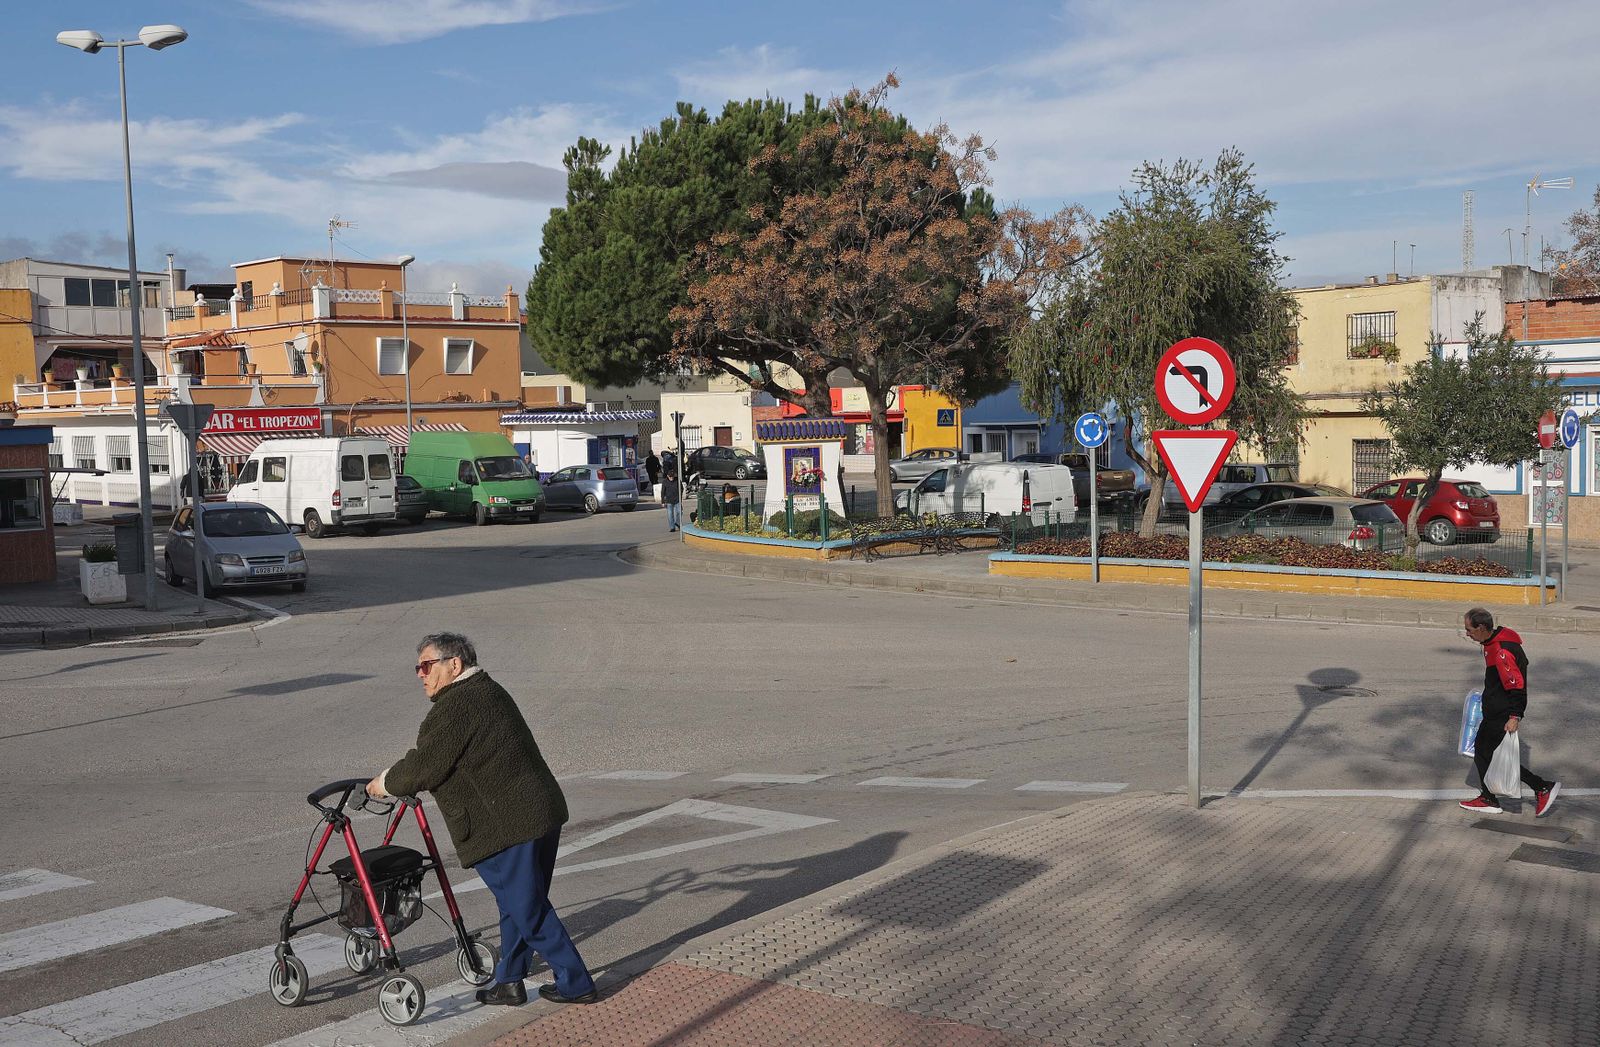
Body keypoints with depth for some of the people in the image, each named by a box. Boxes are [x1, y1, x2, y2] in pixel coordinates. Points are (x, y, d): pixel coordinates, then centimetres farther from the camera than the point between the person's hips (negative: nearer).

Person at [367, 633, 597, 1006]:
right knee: (519, 904, 18)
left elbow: (423, 766, -13)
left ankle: (576, 984, 7)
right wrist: (402, 779, 30)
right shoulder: (487, 691, 18)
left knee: (529, 910, 0)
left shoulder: (456, 707, -15)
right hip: (541, 812, 10)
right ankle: (509, 982, 29)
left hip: (507, 826, -10)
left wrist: (383, 784, 5)